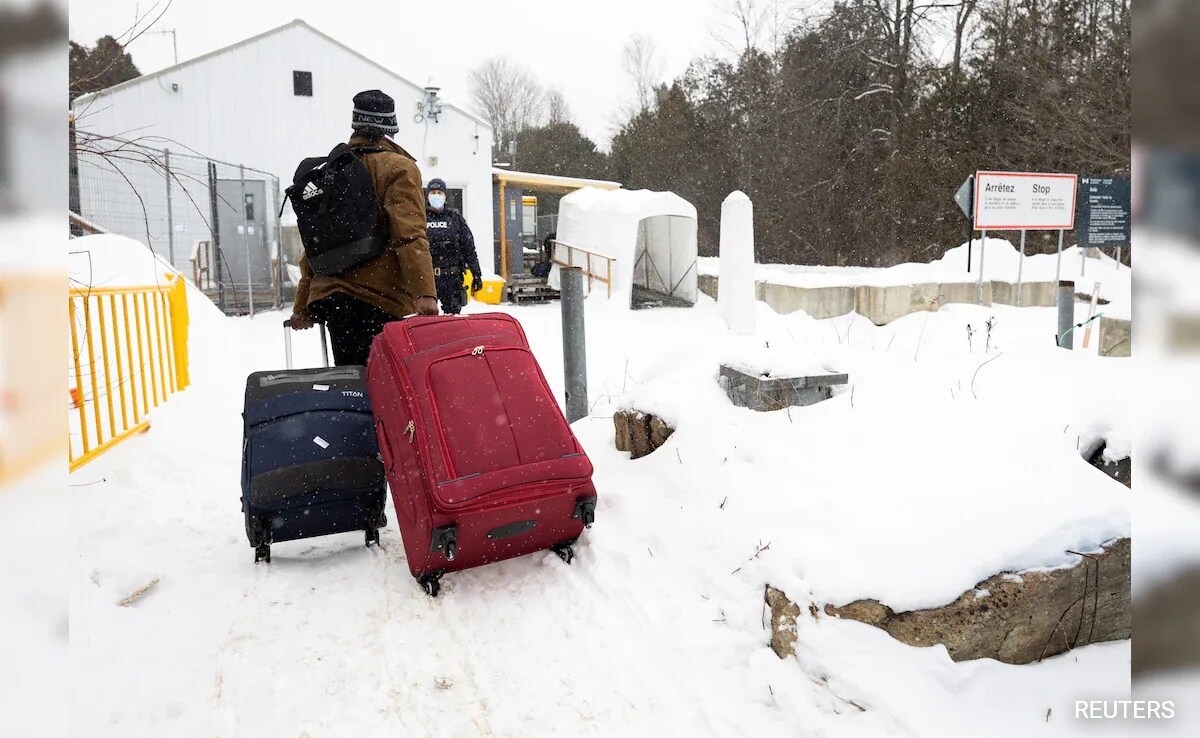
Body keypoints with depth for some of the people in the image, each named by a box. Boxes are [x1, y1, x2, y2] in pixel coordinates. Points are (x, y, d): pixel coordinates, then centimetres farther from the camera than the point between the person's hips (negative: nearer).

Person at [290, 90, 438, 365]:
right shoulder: (398, 168, -1)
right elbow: (409, 235, -16)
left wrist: (303, 305, 22)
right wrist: (425, 292, -23)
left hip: (330, 293, 6)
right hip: (379, 295, -6)